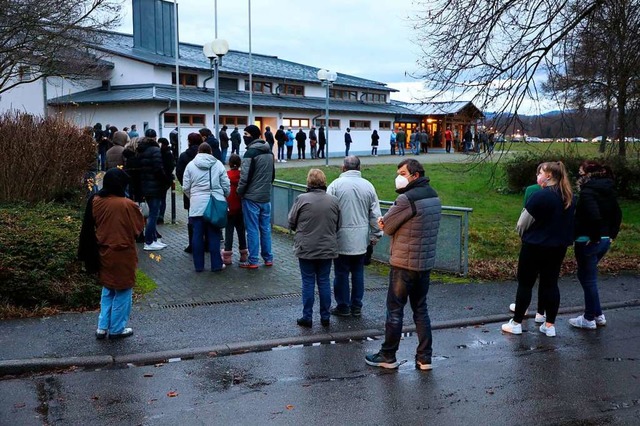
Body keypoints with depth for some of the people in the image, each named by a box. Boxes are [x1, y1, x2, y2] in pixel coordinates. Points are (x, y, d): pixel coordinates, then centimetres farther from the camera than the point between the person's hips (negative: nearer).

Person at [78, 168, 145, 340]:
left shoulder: (95, 201, -5)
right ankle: (117, 329, 21)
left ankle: (102, 327, 24)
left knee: (108, 290, 22)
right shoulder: (127, 205, -21)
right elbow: (139, 226, -9)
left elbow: (91, 227, 7)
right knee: (122, 292, 11)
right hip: (122, 255, -5)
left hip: (103, 253, 6)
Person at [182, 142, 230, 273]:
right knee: (214, 235, 5)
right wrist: (224, 198, 21)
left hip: (197, 205, 0)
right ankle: (216, 264, 8)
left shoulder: (191, 165, 4)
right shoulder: (218, 164, 4)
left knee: (197, 236, 7)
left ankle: (198, 265, 12)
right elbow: (226, 186, 4)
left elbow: (186, 187, 5)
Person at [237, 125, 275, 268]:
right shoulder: (269, 152, 11)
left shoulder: (251, 152, -15)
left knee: (252, 229, -2)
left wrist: (240, 192, -4)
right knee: (265, 228, 12)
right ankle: (268, 258, 17)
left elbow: (245, 176, -18)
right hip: (266, 197, 7)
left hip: (251, 197, -7)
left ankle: (253, 261, 2)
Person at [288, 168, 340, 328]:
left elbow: (291, 223, -4)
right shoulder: (333, 200, -2)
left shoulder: (302, 199, -11)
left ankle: (307, 317, 12)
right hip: (327, 249, 3)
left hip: (306, 249, -2)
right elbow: (338, 225, 6)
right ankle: (325, 317, 18)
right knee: (324, 282, 11)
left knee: (308, 283, 6)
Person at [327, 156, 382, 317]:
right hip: (361, 239, 3)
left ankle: (343, 307, 14)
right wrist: (376, 235, 14)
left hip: (341, 238, -3)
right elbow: (375, 214, 5)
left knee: (341, 274, 6)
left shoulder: (336, 185, -7)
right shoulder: (368, 186, 2)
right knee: (358, 273, 12)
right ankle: (356, 307, 20)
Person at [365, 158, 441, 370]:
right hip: (426, 263, 8)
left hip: (404, 263, -8)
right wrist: (388, 221, -5)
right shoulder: (434, 196, 8)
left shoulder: (407, 199, -20)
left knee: (395, 311, 5)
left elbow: (387, 227, -13)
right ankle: (425, 358, 17)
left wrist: (386, 221, 7)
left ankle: (388, 357, 16)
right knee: (421, 310, 15)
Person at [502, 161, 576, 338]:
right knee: (551, 284, 14)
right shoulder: (569, 197, 3)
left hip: (535, 247, -6)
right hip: (559, 248, 7)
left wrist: (524, 235, 7)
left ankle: (516, 323, 14)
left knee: (525, 284, 5)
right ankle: (549, 325, 19)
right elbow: (569, 222, 14)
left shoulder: (541, 196, -21)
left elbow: (523, 223, -13)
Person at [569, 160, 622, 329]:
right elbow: (617, 214, 12)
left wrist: (594, 237, -17)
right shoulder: (609, 190, 8)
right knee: (586, 276, 21)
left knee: (588, 279, 4)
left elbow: (594, 216, -29)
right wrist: (612, 235, 13)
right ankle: (598, 314, 27)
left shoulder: (588, 191, -18)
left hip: (587, 242, -9)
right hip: (604, 241, 9)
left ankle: (589, 319, 16)